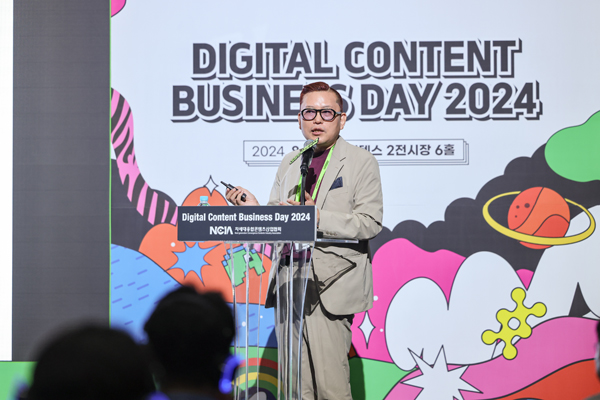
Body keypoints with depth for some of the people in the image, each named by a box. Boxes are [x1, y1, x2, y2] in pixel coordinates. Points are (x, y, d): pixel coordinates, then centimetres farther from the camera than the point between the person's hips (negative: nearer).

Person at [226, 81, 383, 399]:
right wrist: (255, 209, -4)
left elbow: (370, 223, -7)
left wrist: (319, 218, -19)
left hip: (330, 286, -5)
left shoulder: (361, 162, 2)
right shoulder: (289, 163, 18)